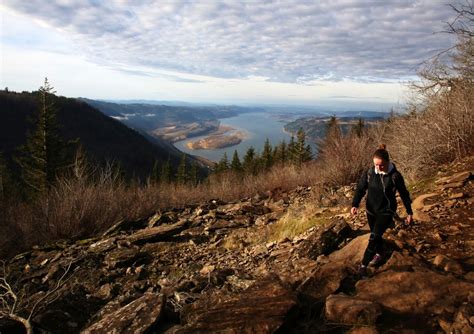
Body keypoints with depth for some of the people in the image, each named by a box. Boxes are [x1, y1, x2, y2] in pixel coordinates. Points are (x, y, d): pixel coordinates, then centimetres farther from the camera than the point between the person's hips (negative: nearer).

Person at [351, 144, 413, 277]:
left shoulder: (395, 175, -16)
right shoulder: (368, 173, -9)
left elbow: (404, 194, -4)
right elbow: (360, 189, -4)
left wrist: (409, 212, 1)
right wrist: (355, 205, -18)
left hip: (386, 211, -4)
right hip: (371, 210, 4)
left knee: (374, 237, -12)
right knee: (376, 235, 20)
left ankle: (363, 265, -5)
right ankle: (379, 254, 46)